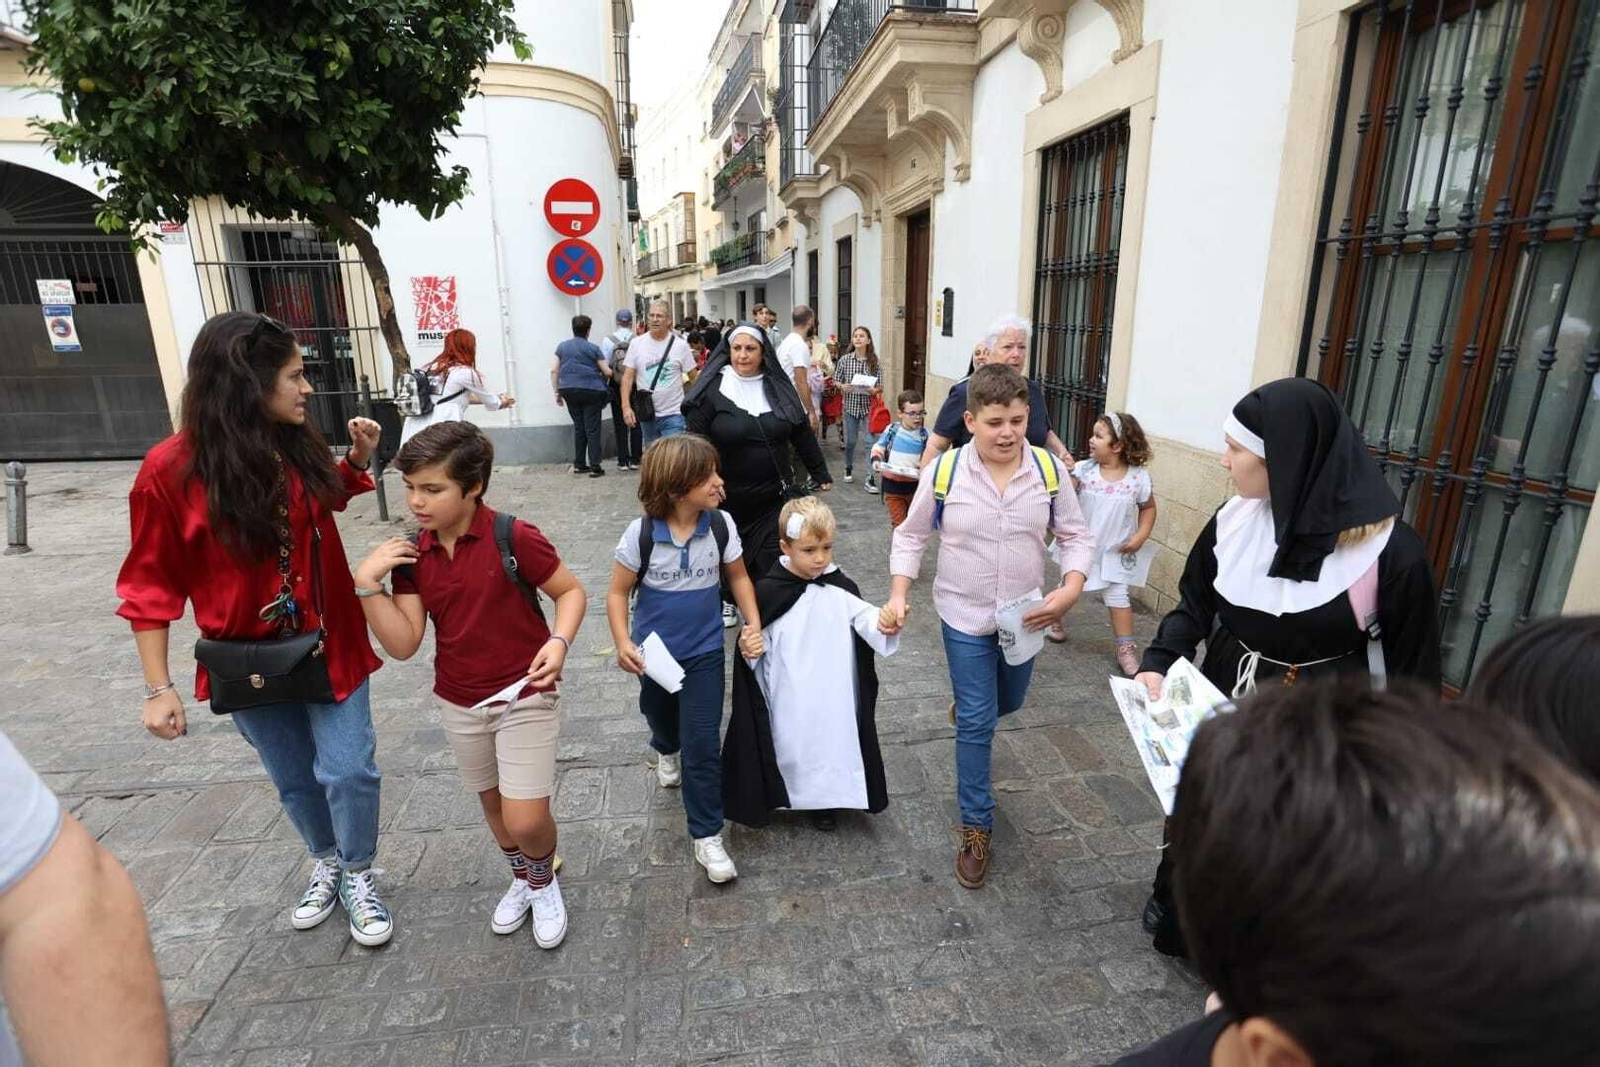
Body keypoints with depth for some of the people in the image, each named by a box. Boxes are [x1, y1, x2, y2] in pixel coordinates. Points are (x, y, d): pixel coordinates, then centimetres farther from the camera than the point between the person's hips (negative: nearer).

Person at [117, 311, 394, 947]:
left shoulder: (299, 445, -7)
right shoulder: (171, 470, -17)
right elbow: (151, 586, -10)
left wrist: (357, 460, -4)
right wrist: (158, 688, -9)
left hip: (330, 643, 2)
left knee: (347, 770, 3)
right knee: (294, 779, 17)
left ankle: (358, 877, 27)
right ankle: (326, 864, 42)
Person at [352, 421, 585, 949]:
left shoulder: (514, 538, -21)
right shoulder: (411, 554, -5)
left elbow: (571, 591, -10)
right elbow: (403, 644, -9)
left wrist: (559, 641, -27)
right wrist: (367, 583, -18)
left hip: (525, 696, -5)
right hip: (459, 703, 5)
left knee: (526, 821, -6)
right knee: (493, 805, 22)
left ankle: (544, 881, 28)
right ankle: (523, 879, 49)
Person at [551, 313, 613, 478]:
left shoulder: (562, 346, 9)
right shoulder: (593, 348, -2)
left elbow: (554, 370, 6)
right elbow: (607, 372, -3)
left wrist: (557, 392, 10)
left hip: (569, 391, 4)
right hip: (591, 391, -4)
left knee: (578, 427, 15)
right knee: (592, 429, -1)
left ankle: (579, 464, 17)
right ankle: (595, 467, -4)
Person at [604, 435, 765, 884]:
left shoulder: (721, 526, -16)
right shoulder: (641, 533, -21)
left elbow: (738, 577, 0)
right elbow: (618, 592, -10)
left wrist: (754, 624, -13)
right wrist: (623, 643, -24)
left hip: (704, 652, 0)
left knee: (703, 746, -3)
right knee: (661, 719, 28)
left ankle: (707, 836, 13)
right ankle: (667, 751, 65)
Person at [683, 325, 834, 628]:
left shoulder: (779, 386, 2)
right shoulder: (712, 389, -8)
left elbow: (803, 434, 9)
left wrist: (821, 474, 12)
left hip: (773, 496, 2)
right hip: (728, 497, -1)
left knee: (772, 561, -1)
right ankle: (726, 600, 40)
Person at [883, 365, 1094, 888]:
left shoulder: (1050, 469, -11)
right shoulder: (943, 473, -15)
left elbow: (1076, 537, -3)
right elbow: (911, 535, -2)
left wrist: (1070, 589, -20)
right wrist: (898, 595, -11)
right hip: (965, 616, -3)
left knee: (1008, 703, 26)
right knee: (976, 724, 3)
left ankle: (968, 701, 62)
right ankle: (975, 827, 20)